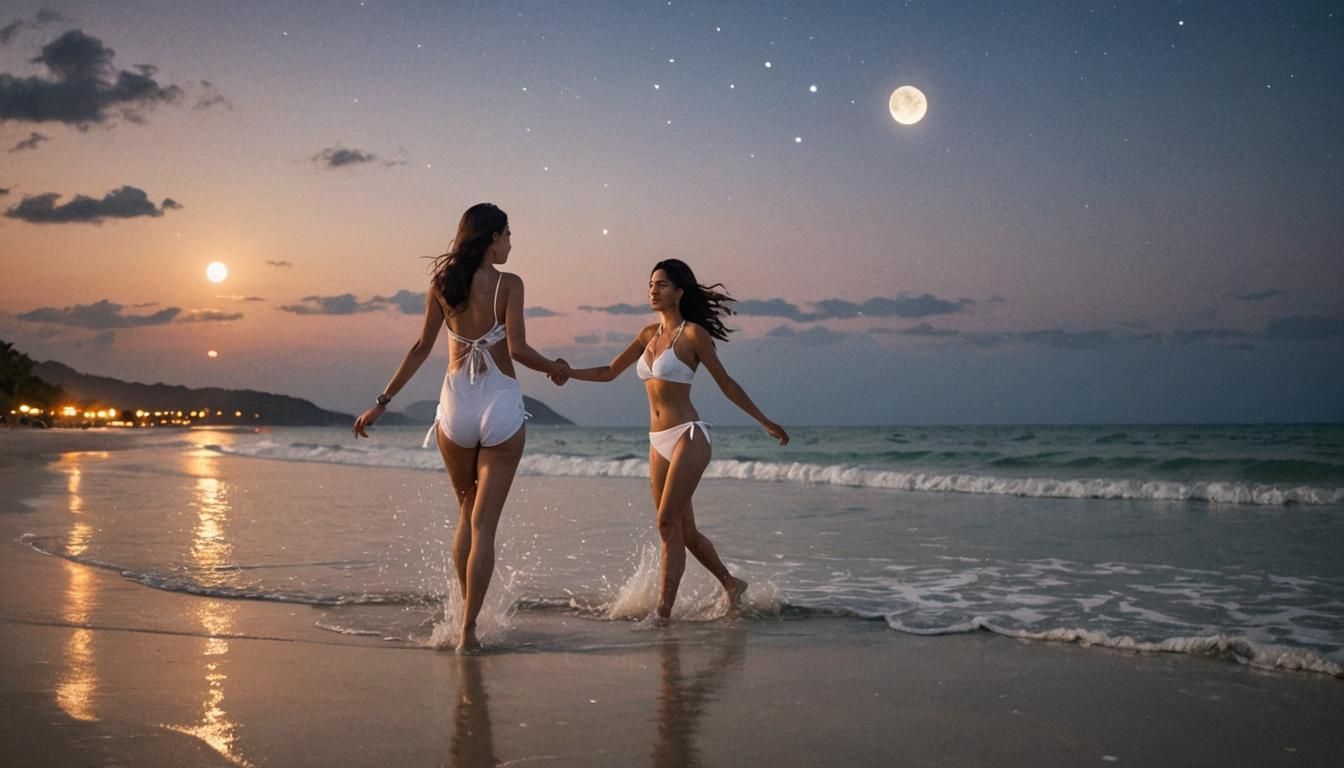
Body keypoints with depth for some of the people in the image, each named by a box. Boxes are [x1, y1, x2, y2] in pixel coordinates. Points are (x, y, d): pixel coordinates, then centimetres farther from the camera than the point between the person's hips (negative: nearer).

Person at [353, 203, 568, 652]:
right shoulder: (508, 284, -7)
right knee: (484, 524, 1)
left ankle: (467, 612, 26)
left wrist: (382, 402, 11)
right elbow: (517, 349, -15)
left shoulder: (442, 282, 4)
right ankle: (468, 630, -1)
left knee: (466, 514, 22)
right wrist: (554, 369, 4)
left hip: (456, 406, 4)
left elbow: (421, 349, 4)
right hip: (501, 406, -4)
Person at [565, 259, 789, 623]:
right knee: (685, 531, 13)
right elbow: (609, 372, 18)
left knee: (668, 523, -13)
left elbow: (726, 384, 0)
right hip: (659, 442, 7)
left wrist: (765, 422, 2)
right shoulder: (649, 334, 13)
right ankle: (731, 585, 33)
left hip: (688, 437, -7)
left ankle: (663, 613, -10)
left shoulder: (693, 333, -6)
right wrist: (566, 372, 5)